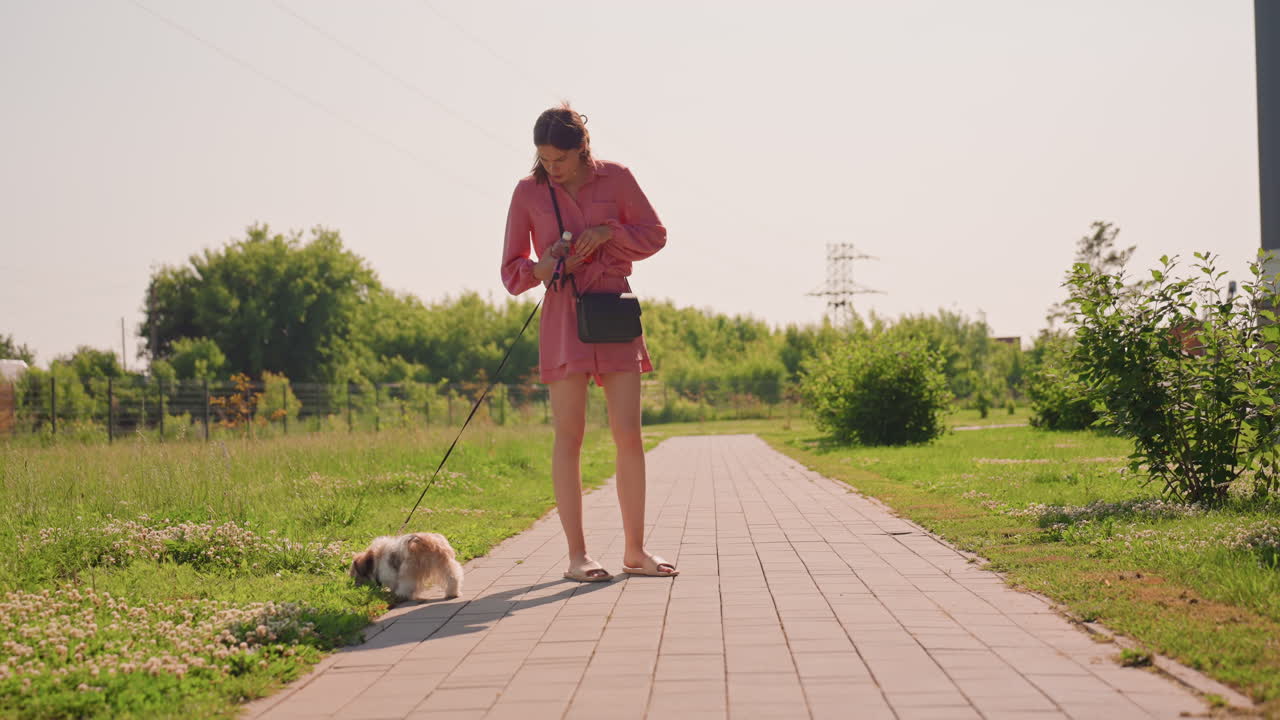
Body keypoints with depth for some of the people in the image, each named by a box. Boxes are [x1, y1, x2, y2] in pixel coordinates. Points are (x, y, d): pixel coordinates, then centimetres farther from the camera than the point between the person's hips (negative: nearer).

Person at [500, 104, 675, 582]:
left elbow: (654, 234, 10)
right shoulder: (528, 192, 3)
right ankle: (577, 555, 3)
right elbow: (511, 272, 6)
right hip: (563, 316, -1)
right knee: (569, 436, -3)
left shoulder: (616, 179, 3)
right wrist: (542, 268, -16)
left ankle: (635, 551, 9)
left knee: (629, 435, -1)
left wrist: (608, 233, -8)